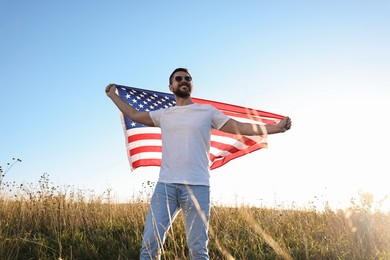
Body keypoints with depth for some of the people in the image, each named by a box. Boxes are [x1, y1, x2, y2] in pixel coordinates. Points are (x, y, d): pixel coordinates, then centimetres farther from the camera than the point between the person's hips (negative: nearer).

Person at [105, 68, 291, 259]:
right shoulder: (163, 115, 19)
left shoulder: (207, 111, 11)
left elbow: (239, 127, 8)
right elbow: (134, 114, 28)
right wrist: (113, 95, 34)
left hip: (197, 186, -2)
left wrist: (276, 127, 2)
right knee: (150, 244, -5)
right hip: (165, 185, 2)